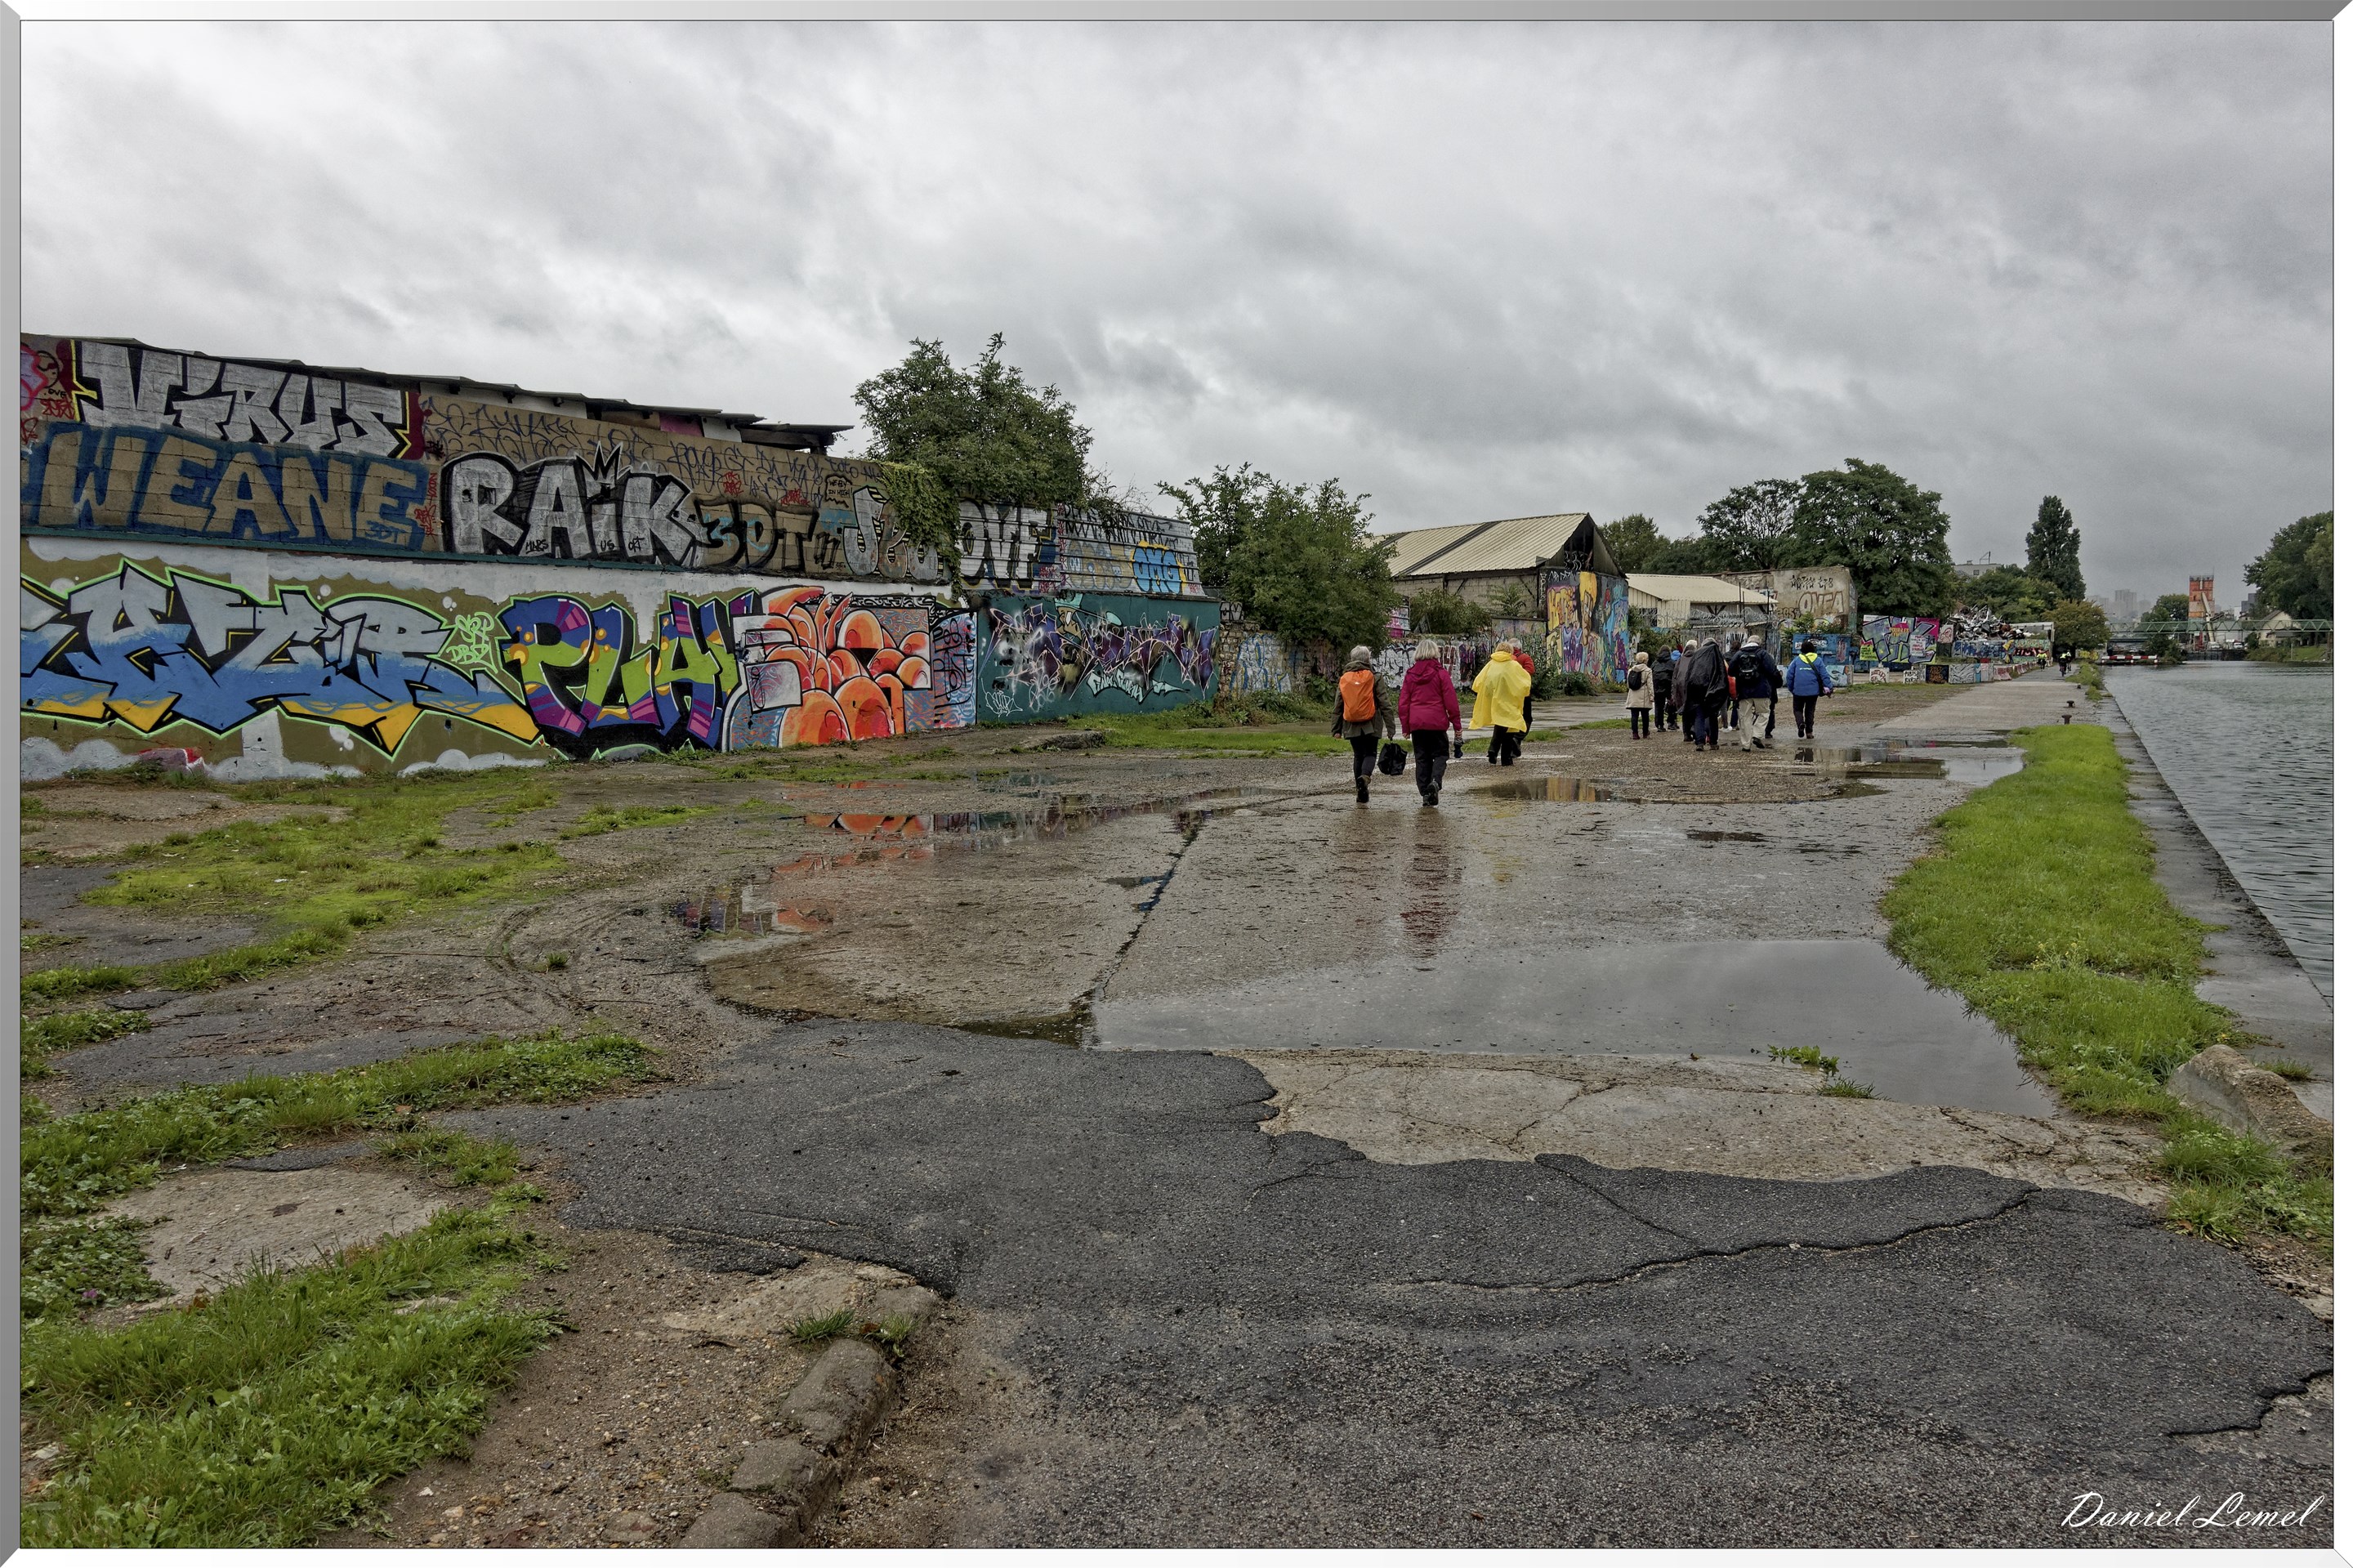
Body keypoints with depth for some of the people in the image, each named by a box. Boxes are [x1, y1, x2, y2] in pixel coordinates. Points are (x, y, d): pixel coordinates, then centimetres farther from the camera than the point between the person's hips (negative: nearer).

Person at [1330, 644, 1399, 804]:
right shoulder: (1375, 677, -3)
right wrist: (1390, 727, -2)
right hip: (1371, 725, -3)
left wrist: (1336, 729, 14)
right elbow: (1385, 704, -5)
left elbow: (1337, 706, 9)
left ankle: (1361, 793, 14)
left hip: (1351, 726, 3)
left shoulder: (1344, 678, 7)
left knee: (1359, 755, 14)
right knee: (1370, 753, 7)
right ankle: (1365, 776, -24)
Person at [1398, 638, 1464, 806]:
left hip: (1416, 723, 3)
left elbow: (1403, 703, 7)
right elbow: (1451, 701, -4)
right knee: (1440, 754, 8)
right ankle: (1435, 781, -18)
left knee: (1422, 758, 9)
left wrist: (1405, 726, 14)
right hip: (1437, 722, -3)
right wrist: (1457, 725, 2)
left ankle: (1425, 793, 5)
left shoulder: (1410, 674, 6)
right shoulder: (1441, 673, -4)